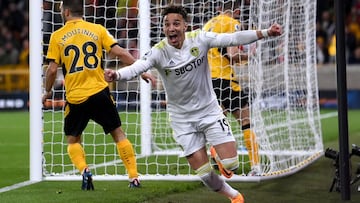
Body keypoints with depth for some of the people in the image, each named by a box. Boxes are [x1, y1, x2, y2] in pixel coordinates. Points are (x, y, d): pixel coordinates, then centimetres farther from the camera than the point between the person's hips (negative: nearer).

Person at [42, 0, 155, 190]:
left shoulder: (57, 36, 1)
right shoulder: (97, 30, 4)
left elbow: (52, 69, -2)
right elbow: (120, 53, -1)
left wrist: (47, 92, 14)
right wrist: (141, 71, 6)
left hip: (75, 98, -1)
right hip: (100, 93, 1)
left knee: (73, 140, 17)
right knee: (118, 134, 12)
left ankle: (84, 170, -8)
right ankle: (134, 177, 6)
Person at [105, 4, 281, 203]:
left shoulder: (199, 38, -13)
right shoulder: (159, 52, -18)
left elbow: (232, 38, -19)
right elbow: (137, 67, -33)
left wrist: (265, 33, -31)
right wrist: (117, 74, -55)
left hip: (209, 110, 1)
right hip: (183, 118, -1)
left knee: (230, 164, -6)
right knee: (205, 174, -1)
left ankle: (216, 154, 32)